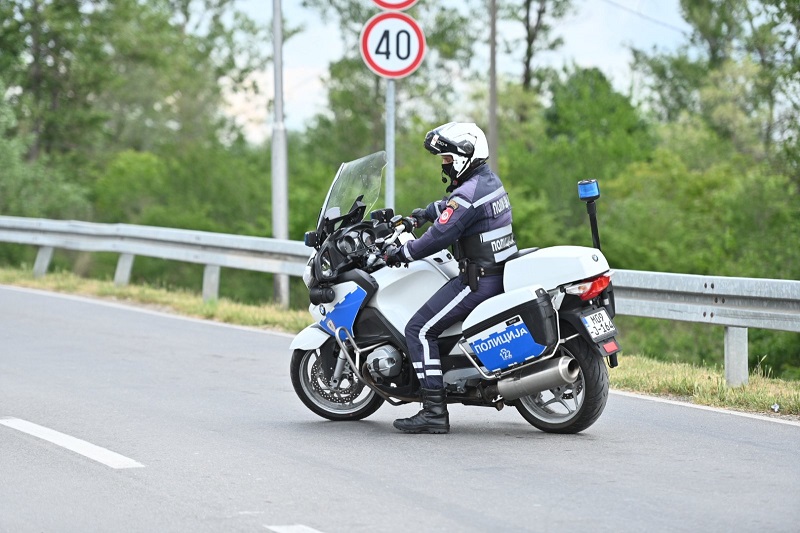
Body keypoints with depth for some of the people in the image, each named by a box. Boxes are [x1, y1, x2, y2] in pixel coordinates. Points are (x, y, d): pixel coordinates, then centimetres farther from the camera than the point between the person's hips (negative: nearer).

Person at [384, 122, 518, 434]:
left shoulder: (468, 194, -20)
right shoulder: (489, 180, 12)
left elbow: (439, 236, -23)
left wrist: (401, 253, -12)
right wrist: (425, 213, 32)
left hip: (478, 279, -11)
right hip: (500, 273, 11)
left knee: (419, 330, -12)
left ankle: (434, 412, -17)